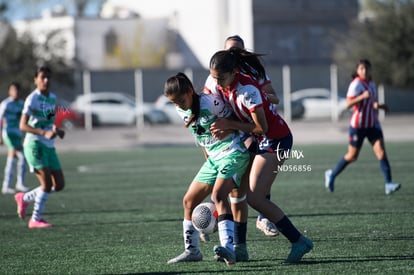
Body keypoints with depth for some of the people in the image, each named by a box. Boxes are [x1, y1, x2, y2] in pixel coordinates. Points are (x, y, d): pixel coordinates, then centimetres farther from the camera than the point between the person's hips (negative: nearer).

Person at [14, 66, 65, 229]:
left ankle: (24, 198, 22)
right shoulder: (32, 99, -11)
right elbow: (23, 126, -18)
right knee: (47, 183, -16)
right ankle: (36, 220, -4)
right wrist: (45, 133, -30)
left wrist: (57, 131, 5)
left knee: (59, 185, 4)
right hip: (34, 144, -8)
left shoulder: (52, 98, 12)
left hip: (49, 146, 8)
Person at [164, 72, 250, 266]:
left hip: (232, 153, -9)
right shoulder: (183, 111, 6)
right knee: (189, 201, 6)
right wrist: (209, 161, 18)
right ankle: (192, 251, 19)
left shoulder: (210, 103, -17)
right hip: (213, 158, 9)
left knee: (218, 195, -29)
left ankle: (228, 247, -42)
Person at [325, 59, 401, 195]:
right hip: (358, 125, -6)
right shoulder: (356, 84, -12)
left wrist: (378, 105, 7)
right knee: (352, 156, 6)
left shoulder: (371, 84, 11)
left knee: (381, 152, -10)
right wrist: (362, 97, -34)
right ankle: (331, 174, 30)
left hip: (373, 125, 6)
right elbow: (348, 104, -21)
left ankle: (389, 184, -15)